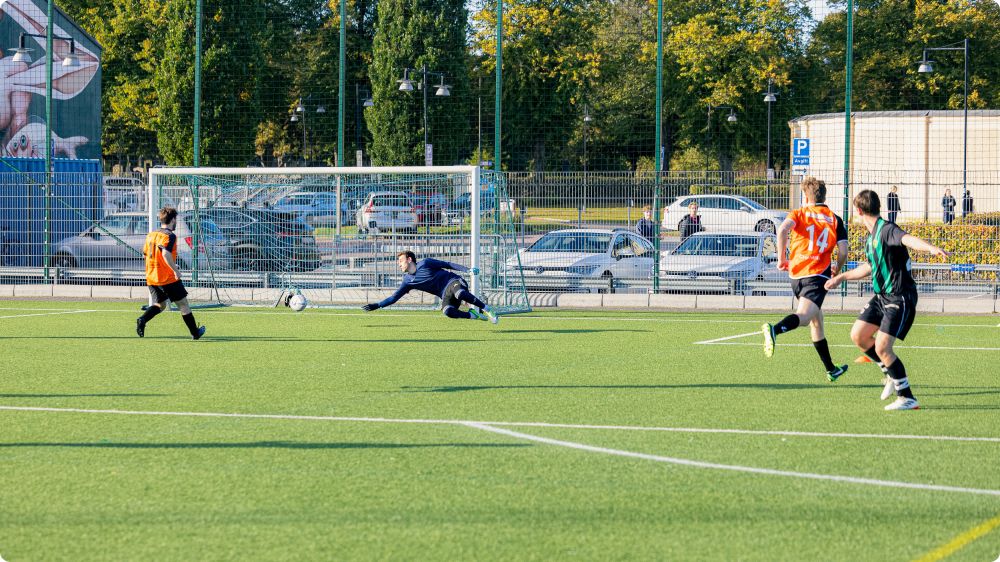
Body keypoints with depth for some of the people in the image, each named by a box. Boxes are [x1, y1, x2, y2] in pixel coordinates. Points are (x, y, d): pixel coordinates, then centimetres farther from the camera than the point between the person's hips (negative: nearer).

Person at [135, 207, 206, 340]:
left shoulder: (151, 235, 11)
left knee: (160, 304, 16)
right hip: (168, 278, -7)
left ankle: (142, 319, -12)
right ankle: (195, 333, 17)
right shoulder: (170, 236, -14)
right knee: (183, 304, 8)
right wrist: (176, 270, -22)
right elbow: (165, 254, -29)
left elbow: (145, 254, 19)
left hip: (151, 278, 7)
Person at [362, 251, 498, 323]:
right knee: (447, 311, -33)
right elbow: (394, 297, 14)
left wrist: (467, 269, -10)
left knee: (460, 293, -40)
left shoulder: (425, 263, -1)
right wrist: (376, 306, 6)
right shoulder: (408, 281, 11)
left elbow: (448, 265, 0)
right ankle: (474, 315, -17)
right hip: (445, 295, 3)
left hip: (453, 281, -3)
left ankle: (486, 309, -25)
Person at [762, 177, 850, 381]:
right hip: (818, 275, -3)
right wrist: (837, 270, 21)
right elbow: (843, 252, 1)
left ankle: (831, 369, 29)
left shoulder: (799, 214, 9)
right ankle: (775, 329, -55)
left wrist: (781, 258, -4)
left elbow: (783, 229, -13)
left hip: (796, 274, 3)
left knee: (816, 319, 20)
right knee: (803, 316, -22)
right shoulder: (835, 220, 10)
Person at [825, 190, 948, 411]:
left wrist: (932, 248, -59)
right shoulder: (871, 236, 12)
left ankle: (907, 398, -6)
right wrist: (841, 277, 39)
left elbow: (908, 239, -39)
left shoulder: (887, 230, -18)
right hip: (882, 296, 9)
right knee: (858, 335, 11)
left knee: (882, 348, -14)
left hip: (900, 297, -9)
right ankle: (892, 374, 26)